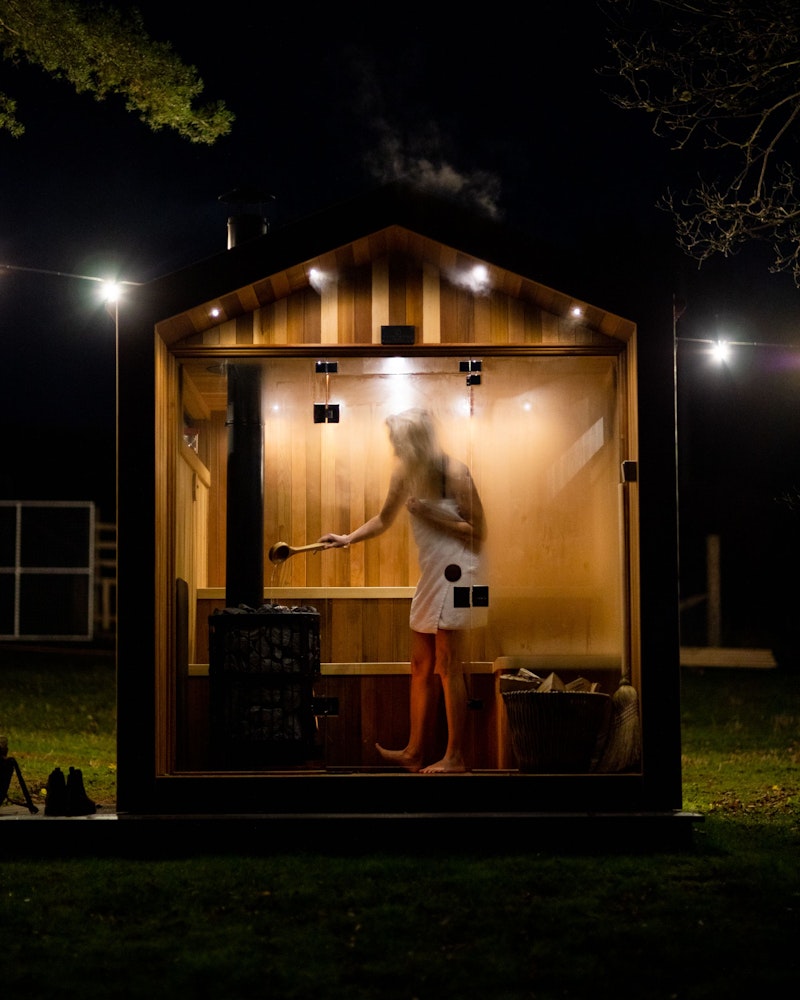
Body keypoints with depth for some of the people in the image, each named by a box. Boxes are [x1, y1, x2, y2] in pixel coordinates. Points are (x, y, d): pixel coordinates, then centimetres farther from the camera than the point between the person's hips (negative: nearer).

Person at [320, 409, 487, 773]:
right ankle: (413, 752, 16)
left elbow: (477, 530, -13)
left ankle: (456, 756, -3)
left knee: (447, 665, -8)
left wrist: (431, 514, -18)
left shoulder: (453, 473, -14)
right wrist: (347, 539, 8)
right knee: (421, 665, 10)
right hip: (431, 572, 8)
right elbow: (384, 520, 20)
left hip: (455, 569, -8)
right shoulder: (406, 473, 8)